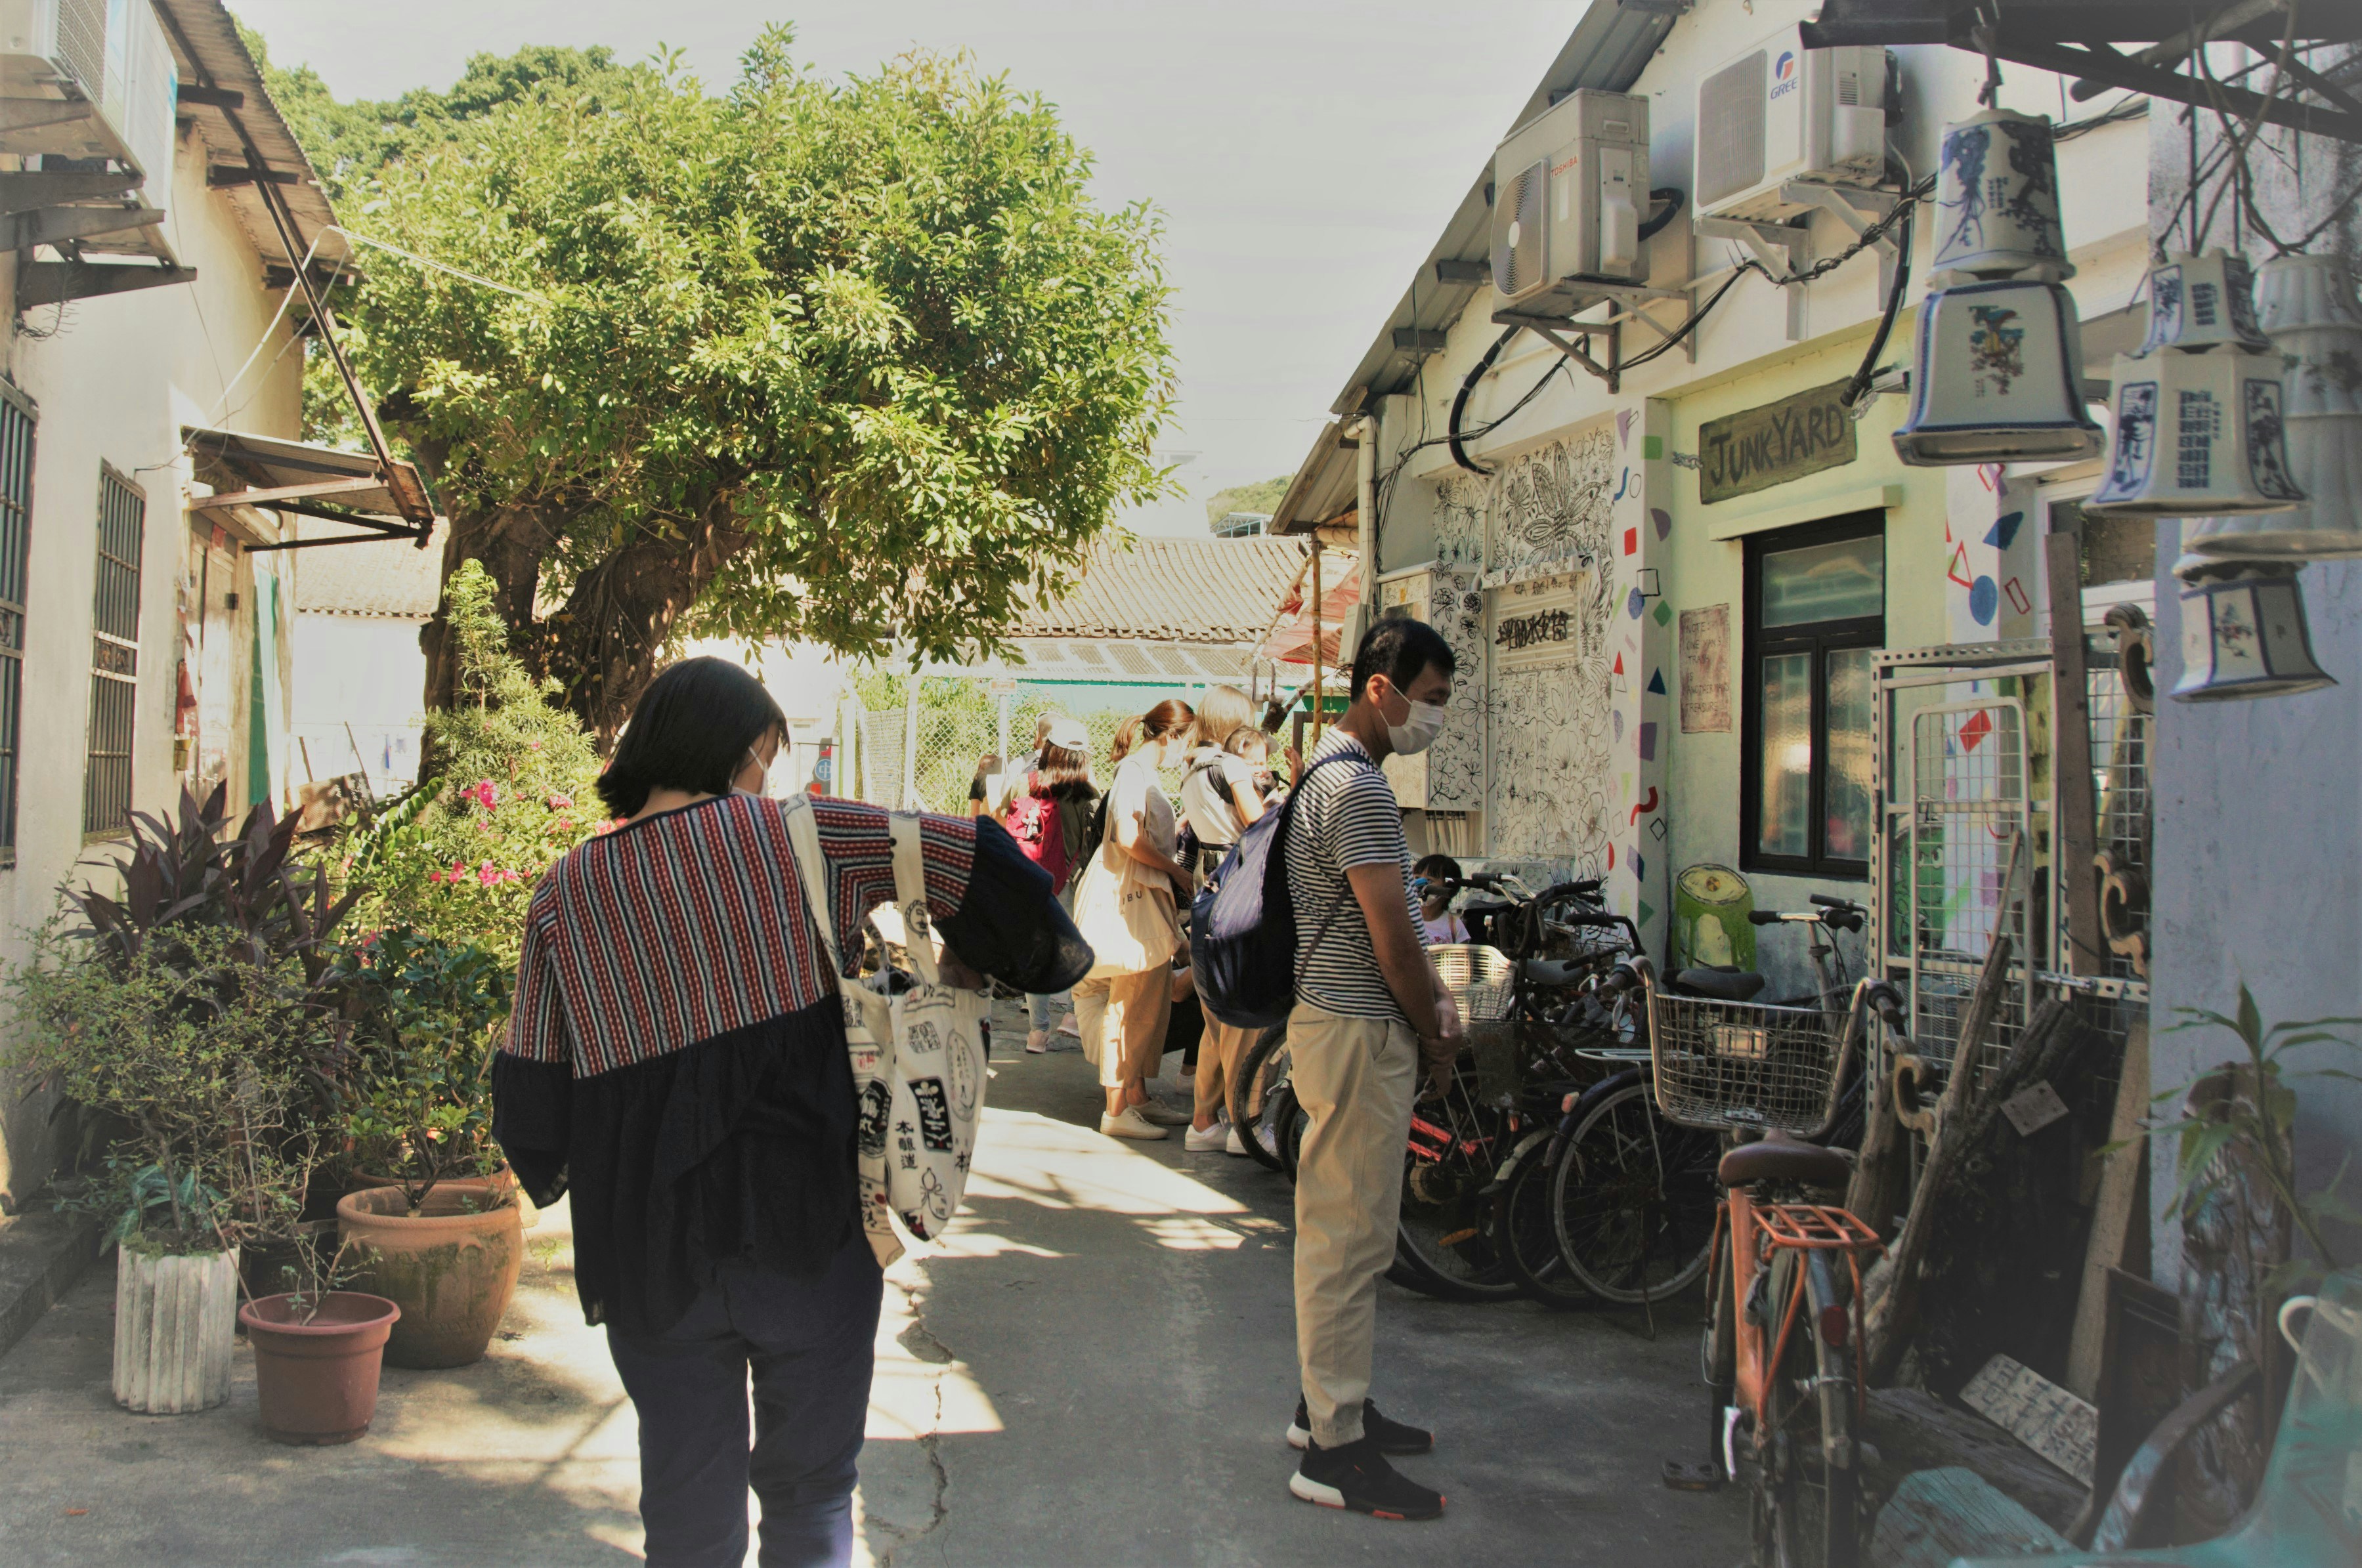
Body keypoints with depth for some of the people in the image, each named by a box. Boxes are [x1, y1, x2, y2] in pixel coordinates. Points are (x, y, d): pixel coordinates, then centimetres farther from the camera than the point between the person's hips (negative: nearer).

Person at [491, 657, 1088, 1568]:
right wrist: (974, 955, 13)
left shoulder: (565, 895, 3)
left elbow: (529, 1094, 5)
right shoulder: (794, 840, -4)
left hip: (650, 1249, 2)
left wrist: (561, 1175, 24)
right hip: (810, 1234, -2)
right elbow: (973, 859, -5)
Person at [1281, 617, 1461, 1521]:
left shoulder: (1332, 772, 16)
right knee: (1352, 1236, -5)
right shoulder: (1357, 785, -19)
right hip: (1359, 1035, -11)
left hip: (1345, 1025, 11)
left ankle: (1328, 1402, 30)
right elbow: (1390, 935, -19)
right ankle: (1335, 1449, 3)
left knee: (1340, 1231, 18)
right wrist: (1437, 1037, -7)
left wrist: (1433, 997, 9)